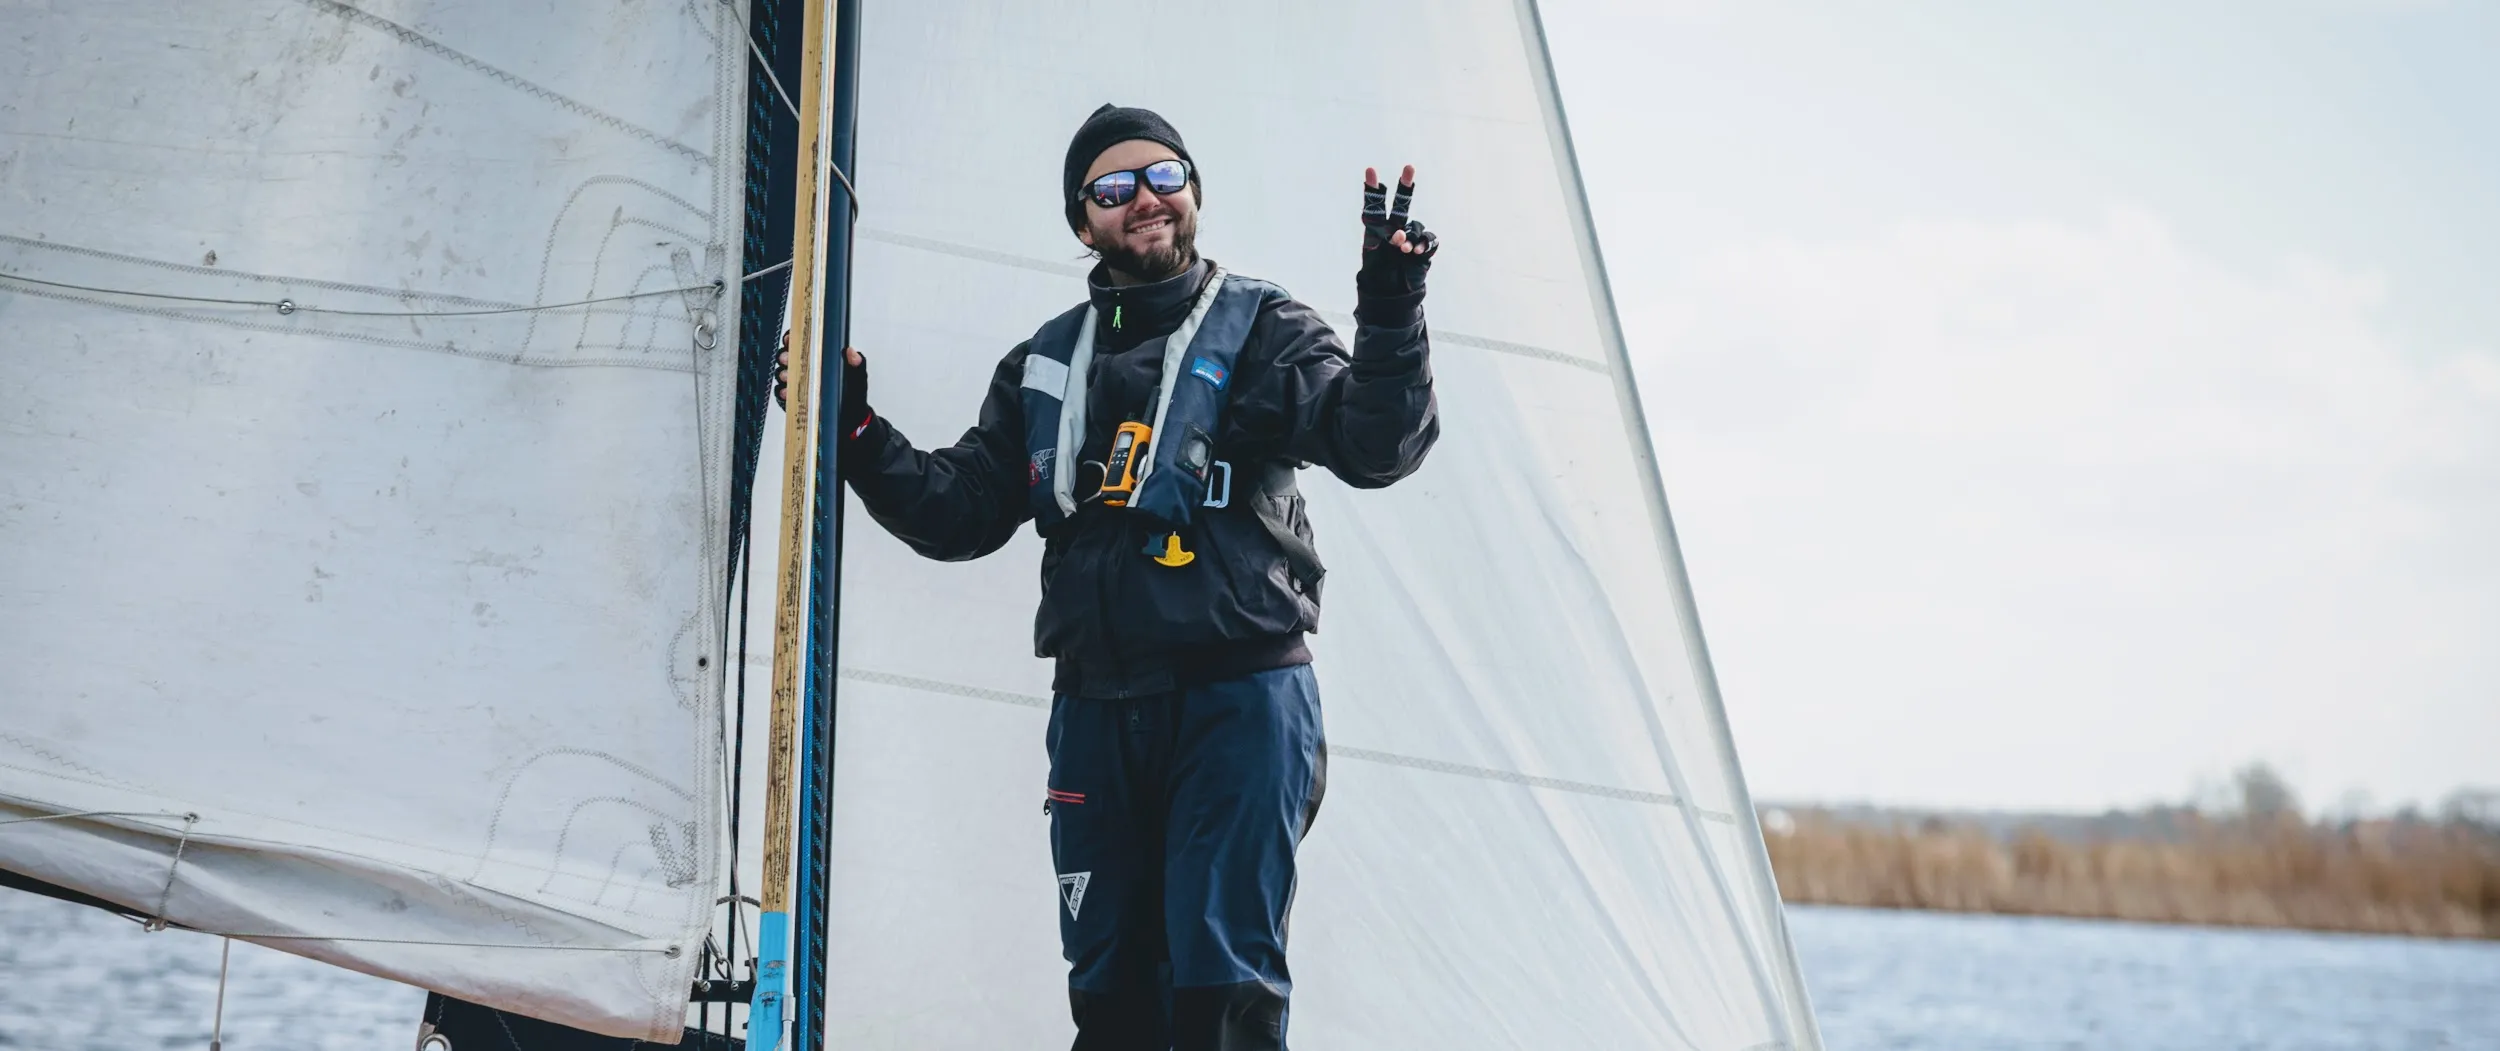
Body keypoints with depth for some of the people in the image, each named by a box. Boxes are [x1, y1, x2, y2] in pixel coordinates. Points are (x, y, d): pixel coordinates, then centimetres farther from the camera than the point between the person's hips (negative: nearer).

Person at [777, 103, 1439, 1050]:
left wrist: (1390, 315, -28)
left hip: (1239, 700, -5)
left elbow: (1375, 446, -13)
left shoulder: (1262, 332, 1)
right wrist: (857, 435, 4)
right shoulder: (1043, 367, 15)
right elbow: (963, 512, 16)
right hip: (1095, 712, 5)